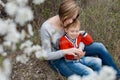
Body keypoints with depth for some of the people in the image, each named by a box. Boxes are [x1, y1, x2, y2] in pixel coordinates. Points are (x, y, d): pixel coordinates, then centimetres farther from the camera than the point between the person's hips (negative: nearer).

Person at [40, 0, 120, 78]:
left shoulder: (68, 22, -15)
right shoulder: (46, 28, -29)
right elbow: (47, 55, -24)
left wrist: (79, 50, -23)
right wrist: (66, 51, -39)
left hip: (70, 50, 5)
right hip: (57, 59, -5)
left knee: (100, 47, -8)